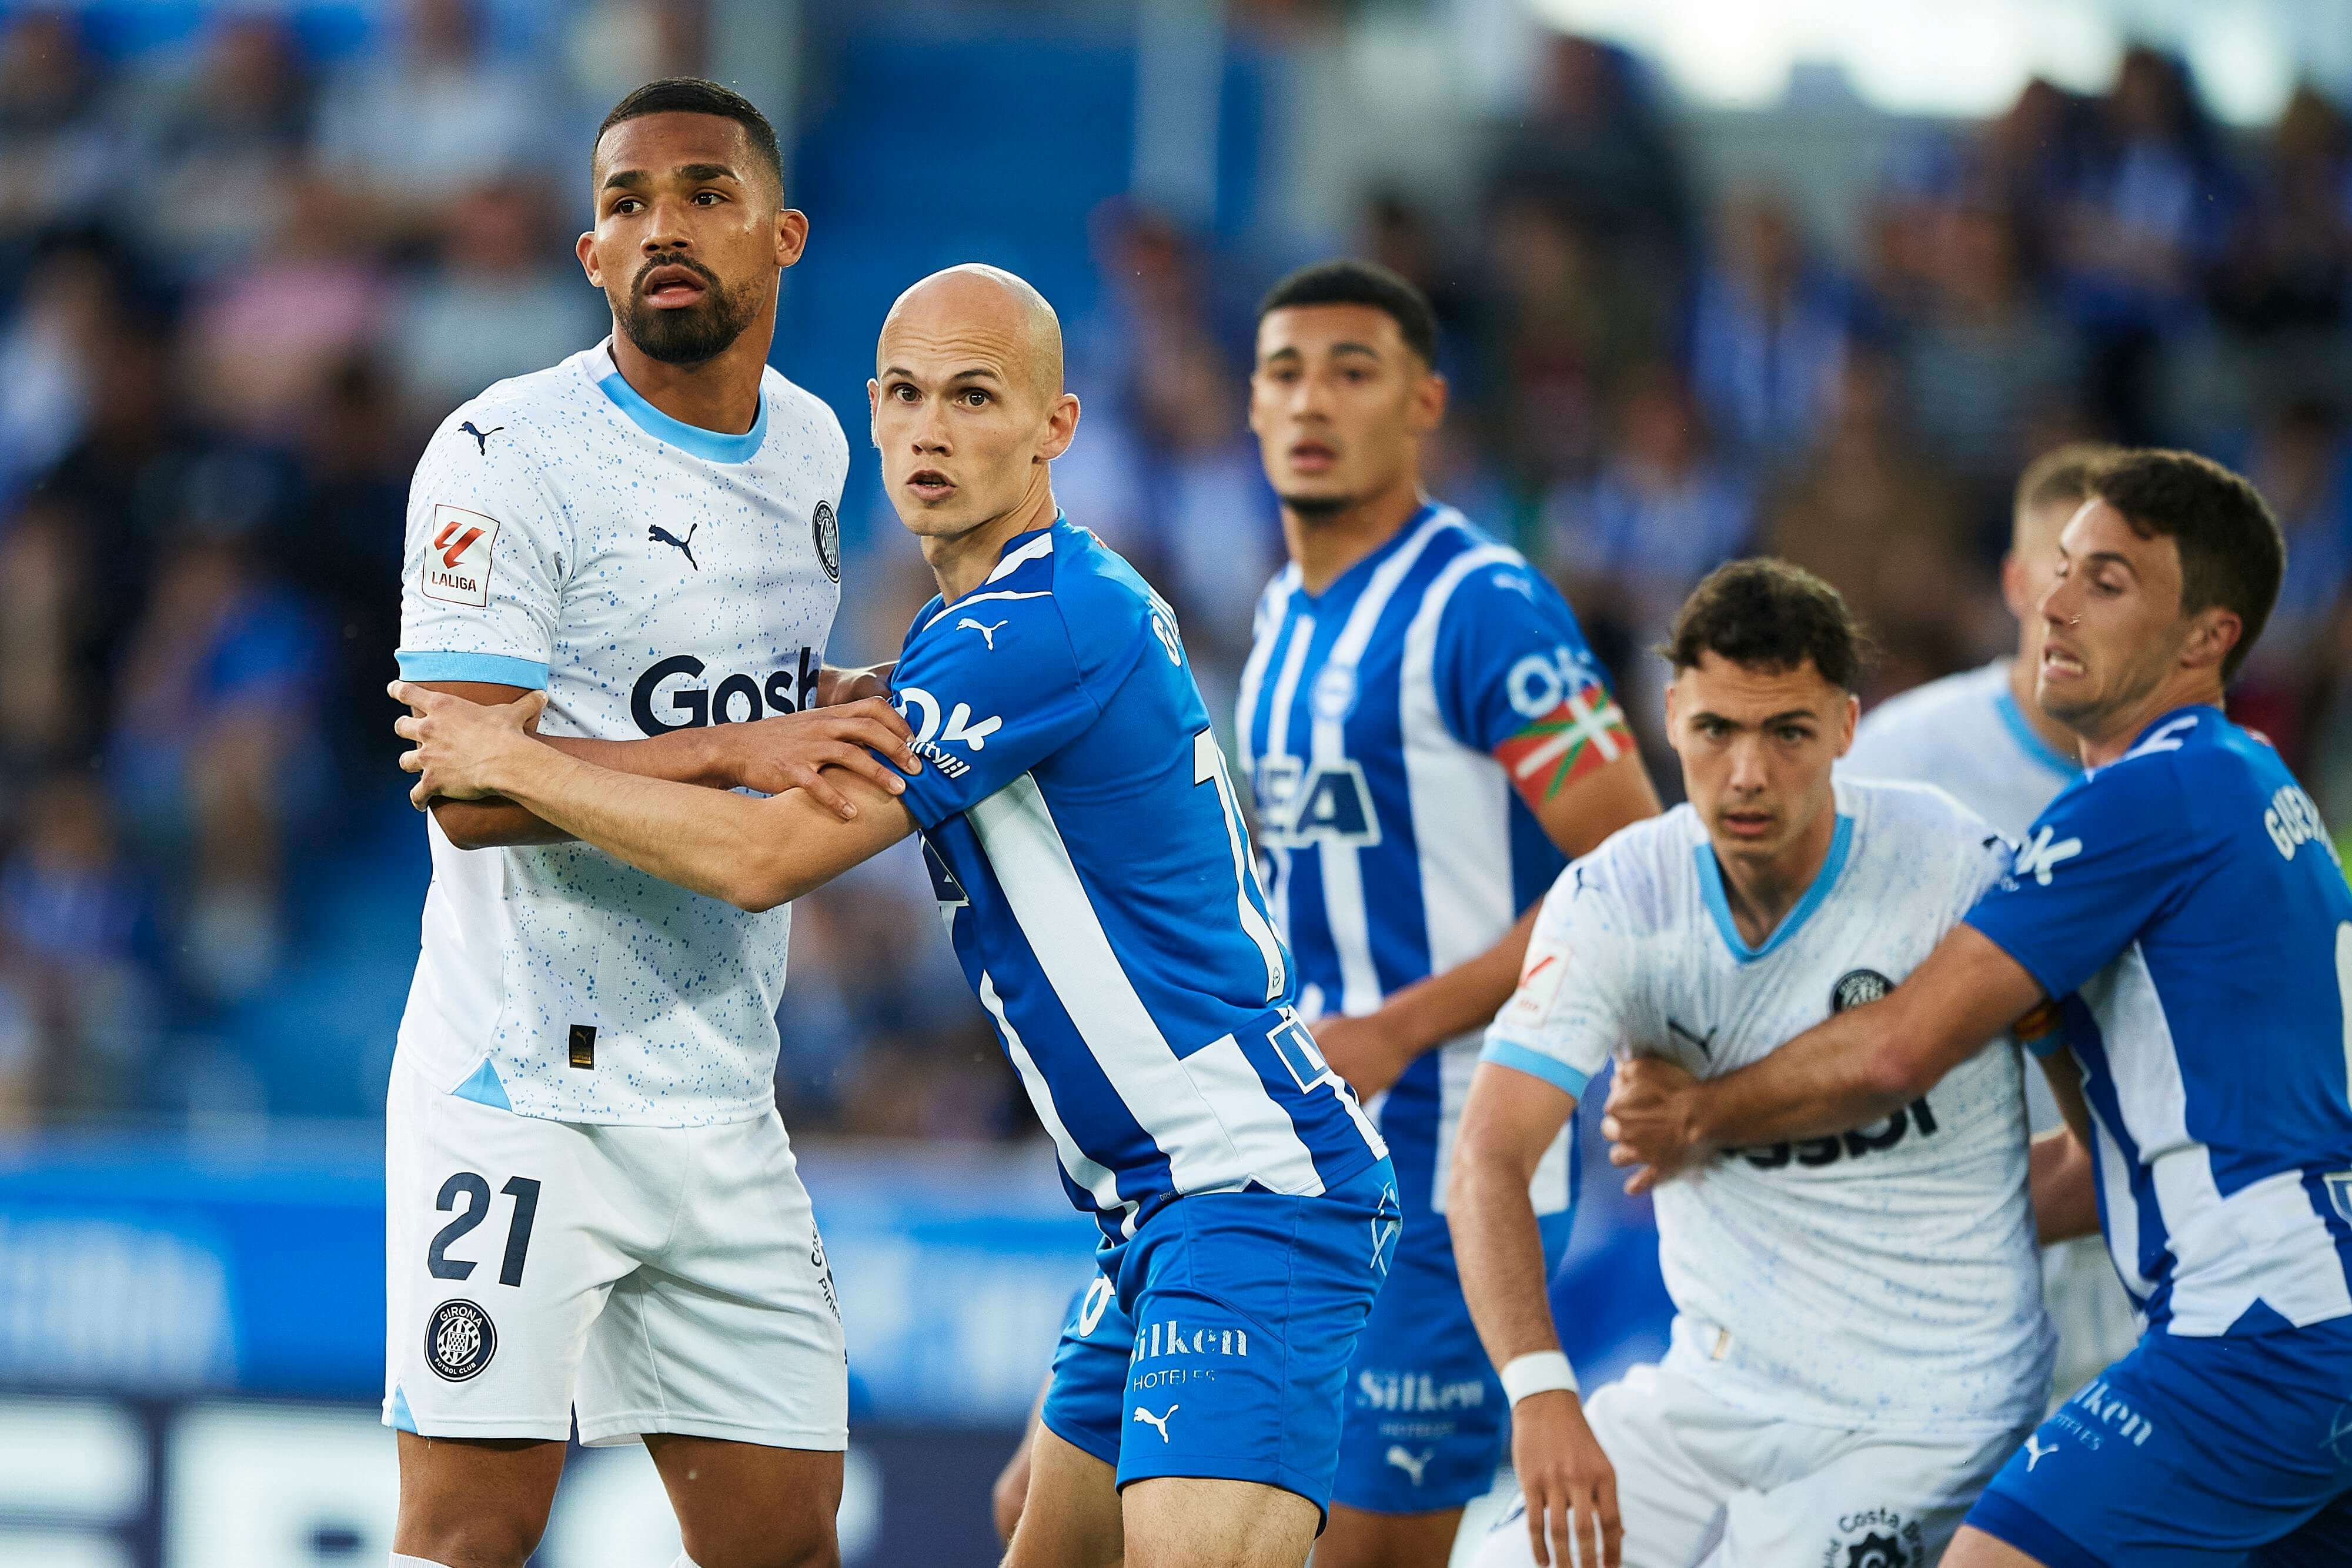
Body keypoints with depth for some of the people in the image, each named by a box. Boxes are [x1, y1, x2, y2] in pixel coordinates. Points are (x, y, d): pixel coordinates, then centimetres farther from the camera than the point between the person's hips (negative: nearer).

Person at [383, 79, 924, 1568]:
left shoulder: (810, 447, 13)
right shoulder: (509, 454, -10)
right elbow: (469, 788, -19)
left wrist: (883, 711, 10)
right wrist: (741, 746, -27)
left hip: (722, 1097, 7)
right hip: (525, 1090, -7)